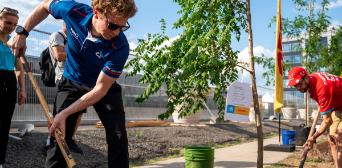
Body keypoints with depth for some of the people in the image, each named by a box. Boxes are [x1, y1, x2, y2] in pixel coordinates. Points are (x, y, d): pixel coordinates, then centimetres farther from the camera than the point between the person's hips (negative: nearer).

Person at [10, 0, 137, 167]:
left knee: (118, 138, -7)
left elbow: (100, 89, -28)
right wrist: (22, 33, -7)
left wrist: (64, 114, -32)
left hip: (105, 87, -1)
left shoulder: (120, 47, -33)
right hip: (72, 83, 2)